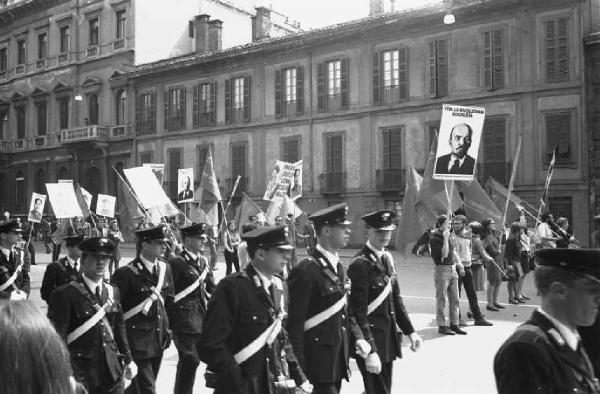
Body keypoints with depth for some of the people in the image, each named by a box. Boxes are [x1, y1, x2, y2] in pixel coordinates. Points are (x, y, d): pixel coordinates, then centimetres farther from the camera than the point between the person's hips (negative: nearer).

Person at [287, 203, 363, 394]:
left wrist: (358, 336, 3)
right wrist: (299, 371, -18)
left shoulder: (338, 266, 9)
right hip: (318, 362, -8)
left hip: (338, 357, 8)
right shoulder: (306, 271, -19)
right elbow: (294, 324, -19)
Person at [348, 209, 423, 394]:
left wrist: (410, 331, 12)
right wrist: (370, 351, -23)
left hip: (389, 339, 8)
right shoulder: (361, 264, -18)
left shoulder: (387, 258, 8)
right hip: (371, 341, -8)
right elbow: (358, 312, -21)